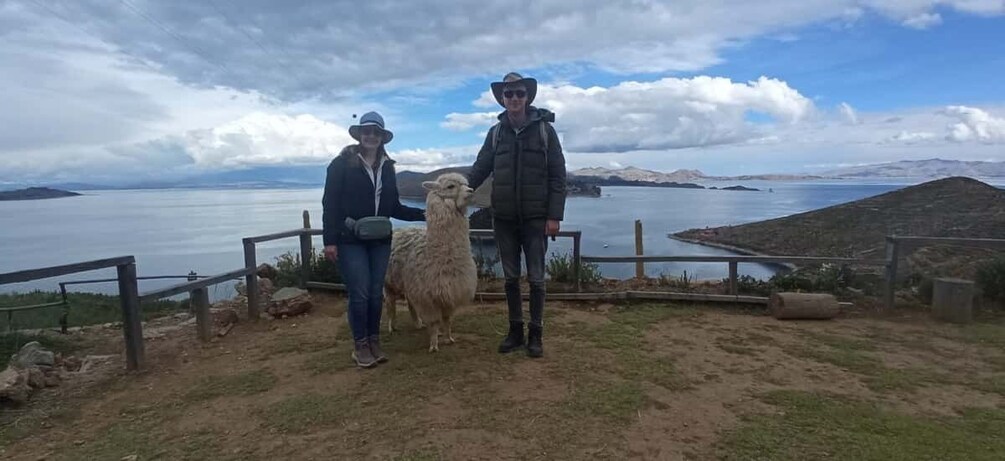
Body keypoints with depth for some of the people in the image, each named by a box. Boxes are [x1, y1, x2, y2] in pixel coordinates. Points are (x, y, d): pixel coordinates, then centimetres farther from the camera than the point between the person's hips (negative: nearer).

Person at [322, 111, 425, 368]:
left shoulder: (387, 167, 10)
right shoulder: (342, 164, -3)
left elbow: (393, 207, 12)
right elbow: (330, 204, -7)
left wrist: (423, 214, 2)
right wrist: (330, 240, -13)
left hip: (380, 240, 4)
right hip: (350, 241, -4)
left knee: (376, 293, 8)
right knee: (359, 294, -4)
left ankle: (374, 342, 22)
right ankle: (360, 346, 12)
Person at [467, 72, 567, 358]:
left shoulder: (544, 130, -1)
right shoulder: (496, 133, 7)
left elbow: (557, 175, -3)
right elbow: (480, 169, 8)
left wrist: (555, 216, -10)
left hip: (535, 218, -3)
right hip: (504, 218, 3)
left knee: (536, 278, 2)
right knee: (511, 277, 9)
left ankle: (535, 334, 15)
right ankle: (515, 332, 21)